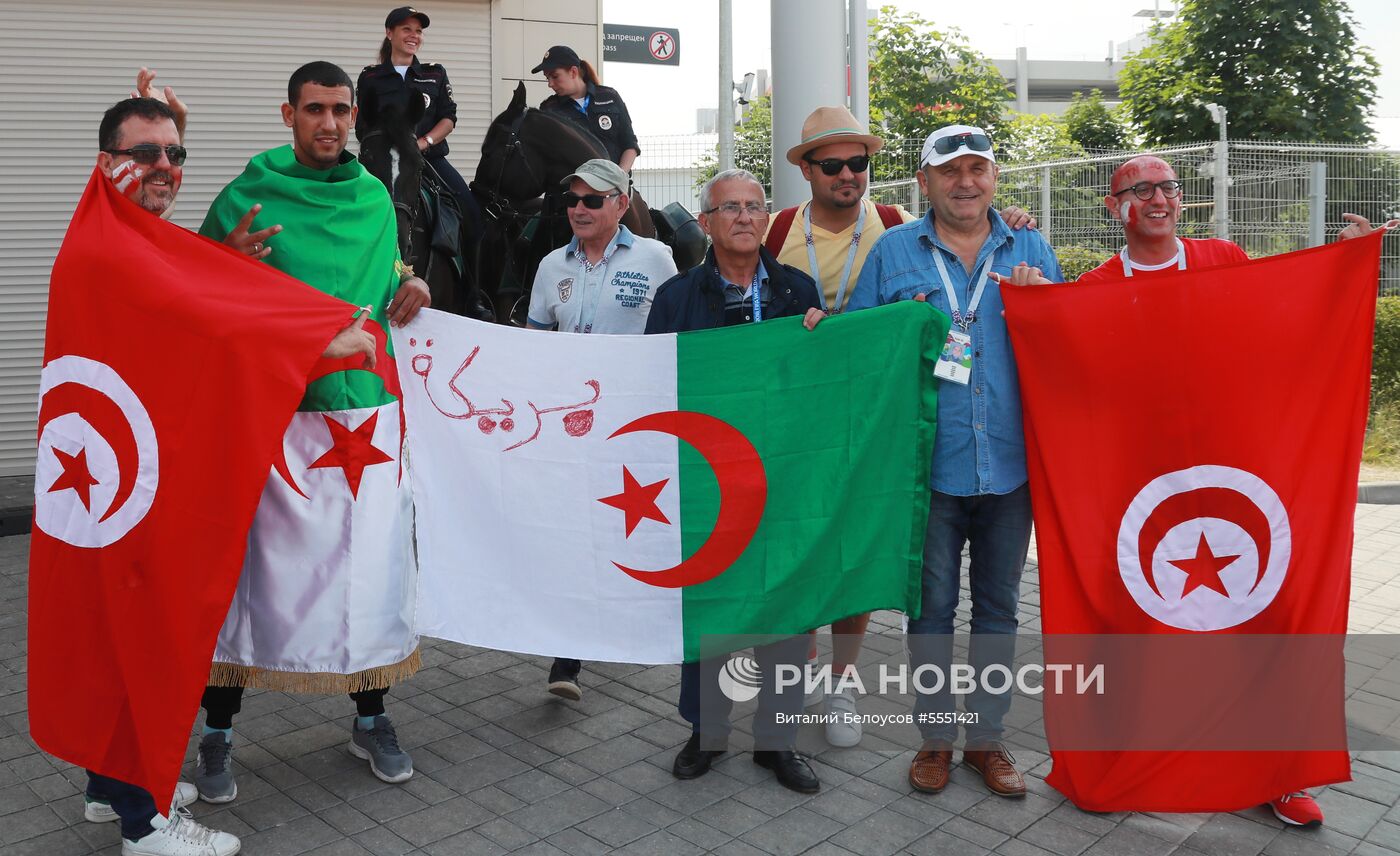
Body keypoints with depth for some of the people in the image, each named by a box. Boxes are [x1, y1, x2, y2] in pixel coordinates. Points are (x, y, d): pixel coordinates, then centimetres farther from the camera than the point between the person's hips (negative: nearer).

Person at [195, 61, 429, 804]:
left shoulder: (374, 197, 11)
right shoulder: (249, 195, -1)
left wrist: (409, 291, 0)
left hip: (369, 410, 4)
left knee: (372, 566, 8)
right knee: (252, 566, 1)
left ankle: (371, 720, 26)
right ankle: (217, 732, 20)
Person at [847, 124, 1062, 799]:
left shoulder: (1031, 250, 10)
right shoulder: (893, 252, 5)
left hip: (1010, 460, 2)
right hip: (929, 461, -2)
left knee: (998, 604, 11)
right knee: (932, 603, 6)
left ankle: (987, 736, 26)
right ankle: (935, 736, 22)